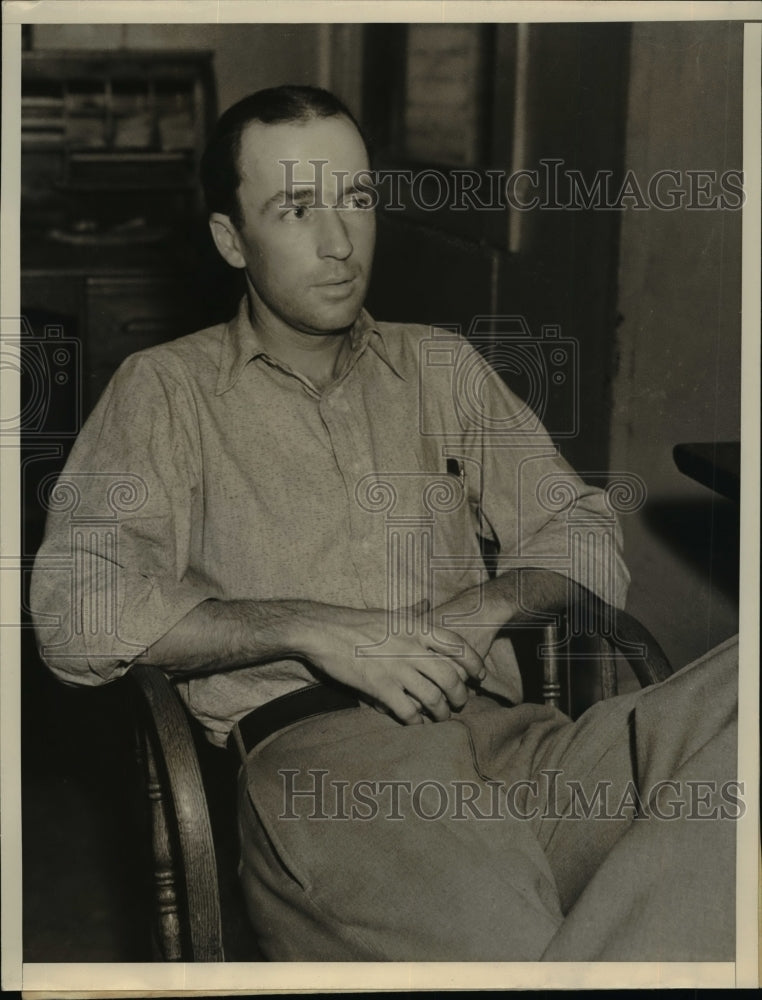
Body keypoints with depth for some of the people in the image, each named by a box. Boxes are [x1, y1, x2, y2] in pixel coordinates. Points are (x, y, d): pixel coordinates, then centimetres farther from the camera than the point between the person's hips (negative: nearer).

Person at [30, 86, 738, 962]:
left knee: (747, 692, -27)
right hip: (313, 752, -5)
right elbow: (75, 609, 0)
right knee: (495, 936, -40)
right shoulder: (167, 389, 14)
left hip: (506, 735, 6)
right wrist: (314, 629, -8)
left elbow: (582, 532, 23)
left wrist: (487, 605, 0)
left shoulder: (443, 369, 26)